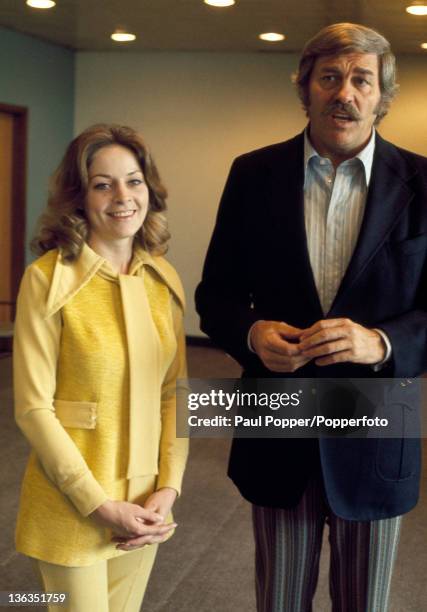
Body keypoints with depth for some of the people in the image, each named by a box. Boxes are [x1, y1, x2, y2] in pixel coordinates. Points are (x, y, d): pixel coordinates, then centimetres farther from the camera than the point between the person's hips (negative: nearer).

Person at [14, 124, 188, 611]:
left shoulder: (164, 280, 2)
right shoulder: (47, 279, -12)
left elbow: (173, 392, 6)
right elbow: (33, 408, -13)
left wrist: (168, 487, -4)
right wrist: (101, 505, -15)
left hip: (143, 504, 4)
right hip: (71, 506, -4)